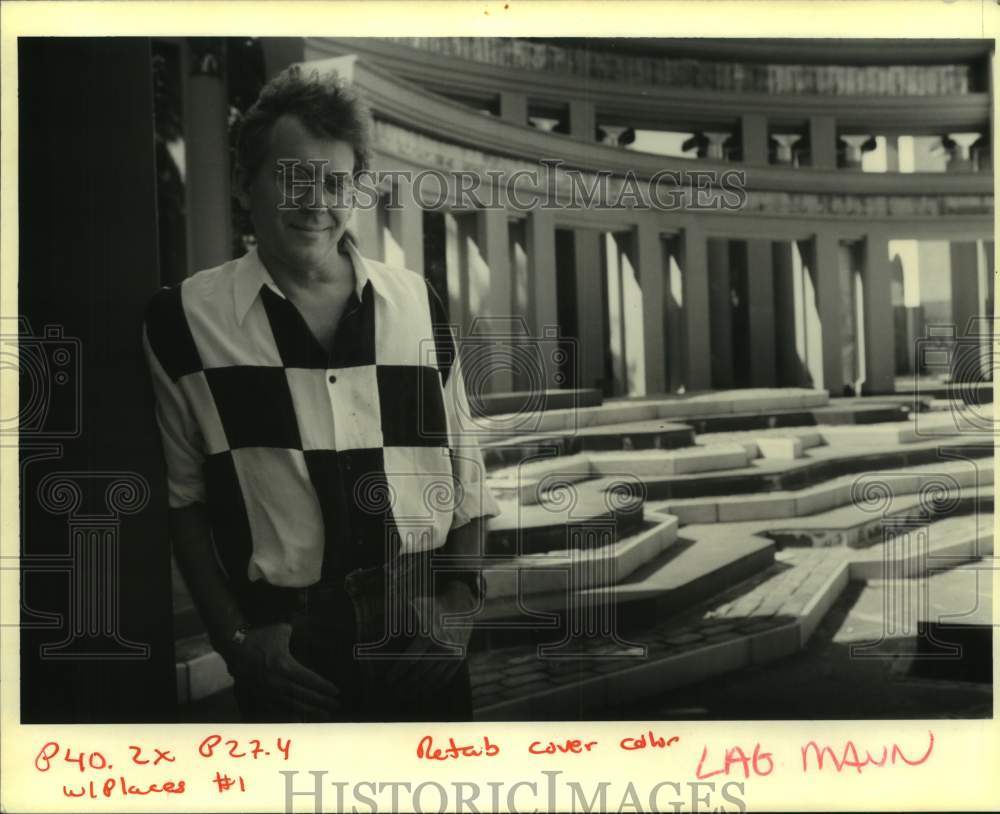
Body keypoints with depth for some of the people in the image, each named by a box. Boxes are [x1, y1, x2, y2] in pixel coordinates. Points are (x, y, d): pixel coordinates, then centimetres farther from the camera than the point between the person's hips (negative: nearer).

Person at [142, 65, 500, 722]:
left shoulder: (417, 305, 4)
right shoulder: (184, 321, -3)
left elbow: (464, 468, 8)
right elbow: (182, 496, 0)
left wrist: (460, 597, -2)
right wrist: (234, 636, -6)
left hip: (424, 635, 3)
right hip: (287, 639, -2)